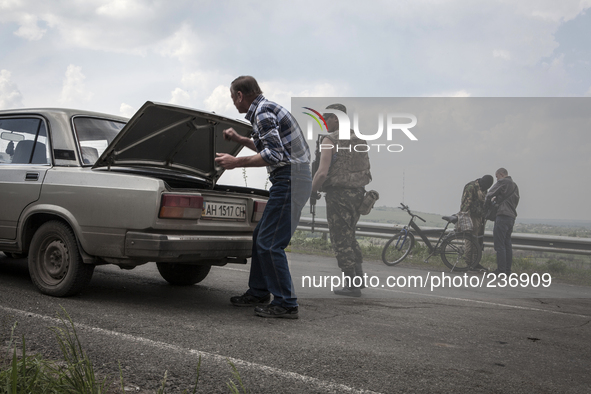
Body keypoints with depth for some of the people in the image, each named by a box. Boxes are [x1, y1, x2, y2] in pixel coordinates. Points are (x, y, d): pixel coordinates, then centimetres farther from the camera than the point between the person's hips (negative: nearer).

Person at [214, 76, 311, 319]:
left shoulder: (263, 112, -13)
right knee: (260, 237, 16)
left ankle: (286, 304, -2)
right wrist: (240, 140, 31)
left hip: (290, 179, -11)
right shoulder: (265, 109, 20)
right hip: (291, 180, 11)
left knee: (269, 243, -9)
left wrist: (236, 162, -18)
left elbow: (274, 154, -23)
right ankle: (258, 293, 26)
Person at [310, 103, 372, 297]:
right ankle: (359, 277, 20)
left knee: (341, 240, 1)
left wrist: (313, 190, -5)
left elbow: (322, 172, -20)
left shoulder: (329, 141, -11)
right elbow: (366, 170, 15)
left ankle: (351, 285, 4)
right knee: (349, 236, 22)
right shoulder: (360, 140, 12)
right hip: (358, 194, 7)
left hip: (338, 195, -7)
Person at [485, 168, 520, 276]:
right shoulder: (515, 185, 21)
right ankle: (508, 269, 13)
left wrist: (487, 203, 13)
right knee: (507, 244, 12)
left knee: (499, 244, -7)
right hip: (512, 216, 9)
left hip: (502, 215, -9)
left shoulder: (502, 182, -6)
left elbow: (490, 194, -7)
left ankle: (501, 270, -9)